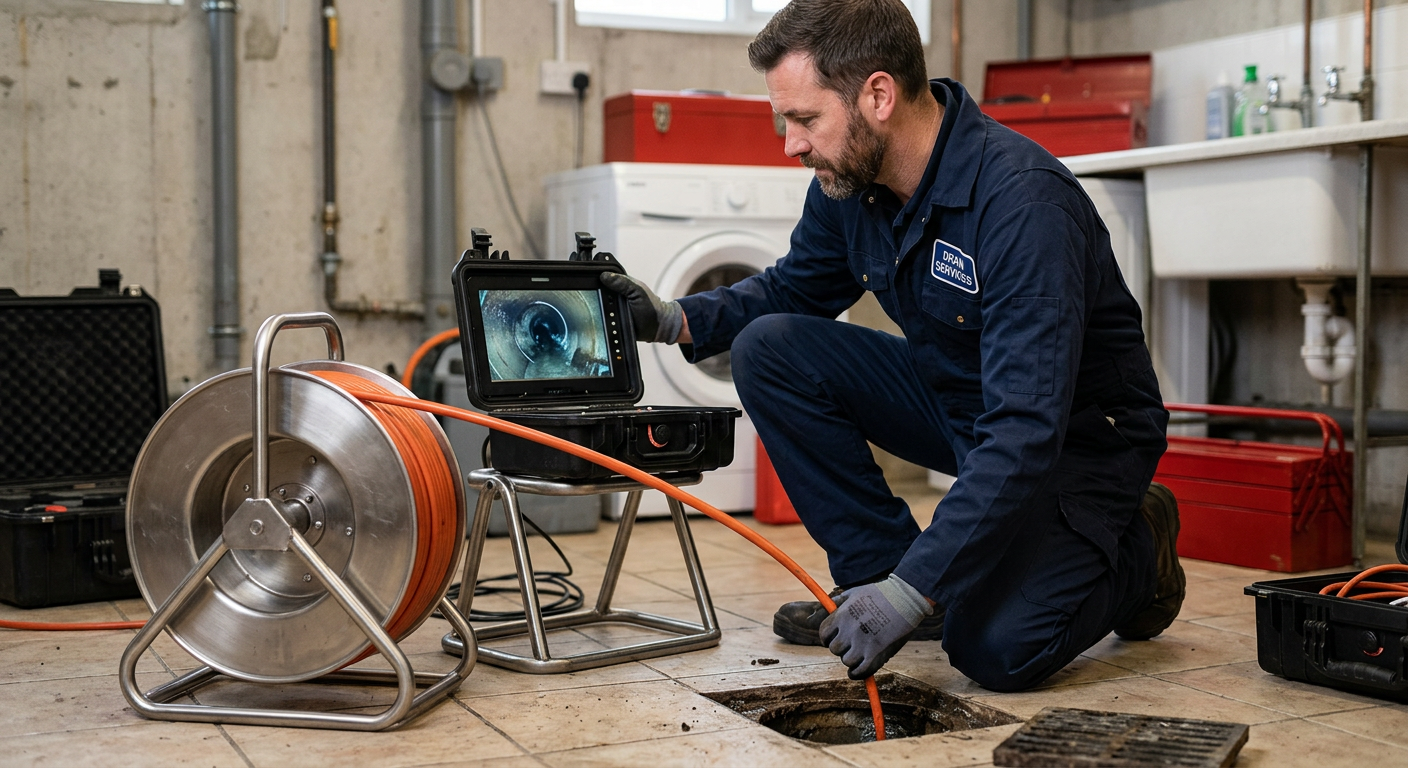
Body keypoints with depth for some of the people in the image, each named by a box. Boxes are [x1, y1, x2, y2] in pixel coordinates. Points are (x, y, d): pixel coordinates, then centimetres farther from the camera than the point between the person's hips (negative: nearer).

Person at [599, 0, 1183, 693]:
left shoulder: (1023, 201, -33)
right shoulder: (849, 181, -9)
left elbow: (1028, 431, -37)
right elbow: (794, 288, 13)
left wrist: (915, 590, -40)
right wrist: (677, 319, -6)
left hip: (1080, 435, -7)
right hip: (952, 401, 7)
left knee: (998, 647, -26)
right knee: (768, 348, -10)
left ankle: (1134, 548, 6)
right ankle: (880, 568, -1)